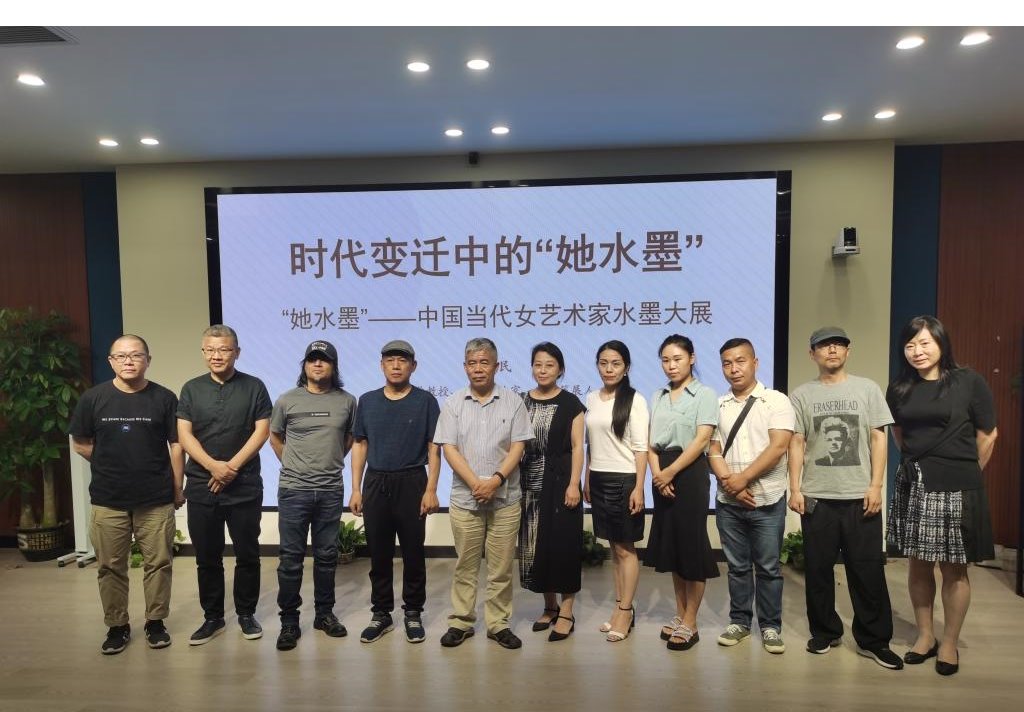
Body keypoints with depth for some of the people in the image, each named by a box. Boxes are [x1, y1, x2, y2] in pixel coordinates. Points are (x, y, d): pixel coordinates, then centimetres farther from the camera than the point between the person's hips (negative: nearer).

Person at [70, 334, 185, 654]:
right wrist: (113, 467, 9)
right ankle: (117, 626, 26)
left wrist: (177, 489, 0)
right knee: (111, 567, 10)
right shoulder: (93, 398, -1)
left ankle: (155, 622, 23)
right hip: (108, 500, 1)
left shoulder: (164, 398, -3)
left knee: (158, 563, 7)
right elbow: (81, 444, 8)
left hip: (157, 500, -1)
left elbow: (176, 445, -1)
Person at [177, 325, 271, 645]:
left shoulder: (254, 387, 1)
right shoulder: (191, 389, 7)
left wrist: (233, 466, -13)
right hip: (201, 487, 2)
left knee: (247, 554, 6)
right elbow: (184, 435, 0)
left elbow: (262, 430, -5)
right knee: (207, 557, 9)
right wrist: (213, 466, -14)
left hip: (245, 486, -2)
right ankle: (212, 617, 23)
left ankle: (246, 614, 21)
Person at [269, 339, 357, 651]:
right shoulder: (287, 401, -1)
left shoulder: (347, 401, 2)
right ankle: (289, 620, 15)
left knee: (326, 556, 11)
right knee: (291, 558, 3)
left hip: (331, 491, 1)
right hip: (293, 491, -1)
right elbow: (275, 438, 14)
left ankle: (324, 614, 25)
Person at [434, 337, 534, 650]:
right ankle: (461, 622, 21)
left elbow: (518, 447, -2)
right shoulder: (453, 404, 4)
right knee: (465, 565, 9)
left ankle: (499, 623, 19)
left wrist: (496, 480, -15)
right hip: (464, 498, 1)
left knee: (502, 566, 6)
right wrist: (475, 483, -13)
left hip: (505, 499, 0)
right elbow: (449, 448, -2)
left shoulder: (513, 402, 2)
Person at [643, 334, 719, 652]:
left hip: (690, 472, -5)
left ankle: (690, 623, 8)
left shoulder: (705, 394, -2)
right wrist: (658, 474, -9)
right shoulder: (657, 397, 13)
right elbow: (651, 441, 7)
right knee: (670, 543, 10)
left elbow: (701, 439, -12)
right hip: (662, 475, 5)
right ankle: (680, 614, 22)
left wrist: (671, 472, -15)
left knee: (692, 544, -2)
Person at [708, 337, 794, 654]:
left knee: (768, 567, 6)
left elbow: (778, 447, -13)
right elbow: (713, 449, 3)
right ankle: (739, 620, 25)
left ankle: (770, 626, 20)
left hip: (767, 500, -3)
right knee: (737, 566, 12)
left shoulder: (776, 401, -4)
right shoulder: (717, 406, 7)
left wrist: (742, 479, -14)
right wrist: (729, 482, -12)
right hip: (728, 502, 3)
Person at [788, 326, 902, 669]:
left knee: (868, 570, 3)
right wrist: (795, 489, -2)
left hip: (860, 496, 0)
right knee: (818, 569, 8)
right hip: (816, 497, 1)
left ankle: (873, 640, 16)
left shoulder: (867, 389, 5)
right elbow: (797, 444, 4)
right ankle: (825, 632, 23)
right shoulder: (801, 395, 6)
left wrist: (876, 486, -5)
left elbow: (878, 439, 3)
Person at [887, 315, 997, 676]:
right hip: (913, 485, 4)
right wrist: (918, 463, 14)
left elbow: (987, 434, 1)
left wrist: (967, 472, 8)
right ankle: (925, 636, 25)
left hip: (956, 487, -3)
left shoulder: (969, 382, -6)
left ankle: (949, 644, 19)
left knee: (954, 568, 5)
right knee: (919, 564, 10)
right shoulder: (899, 388, 4)